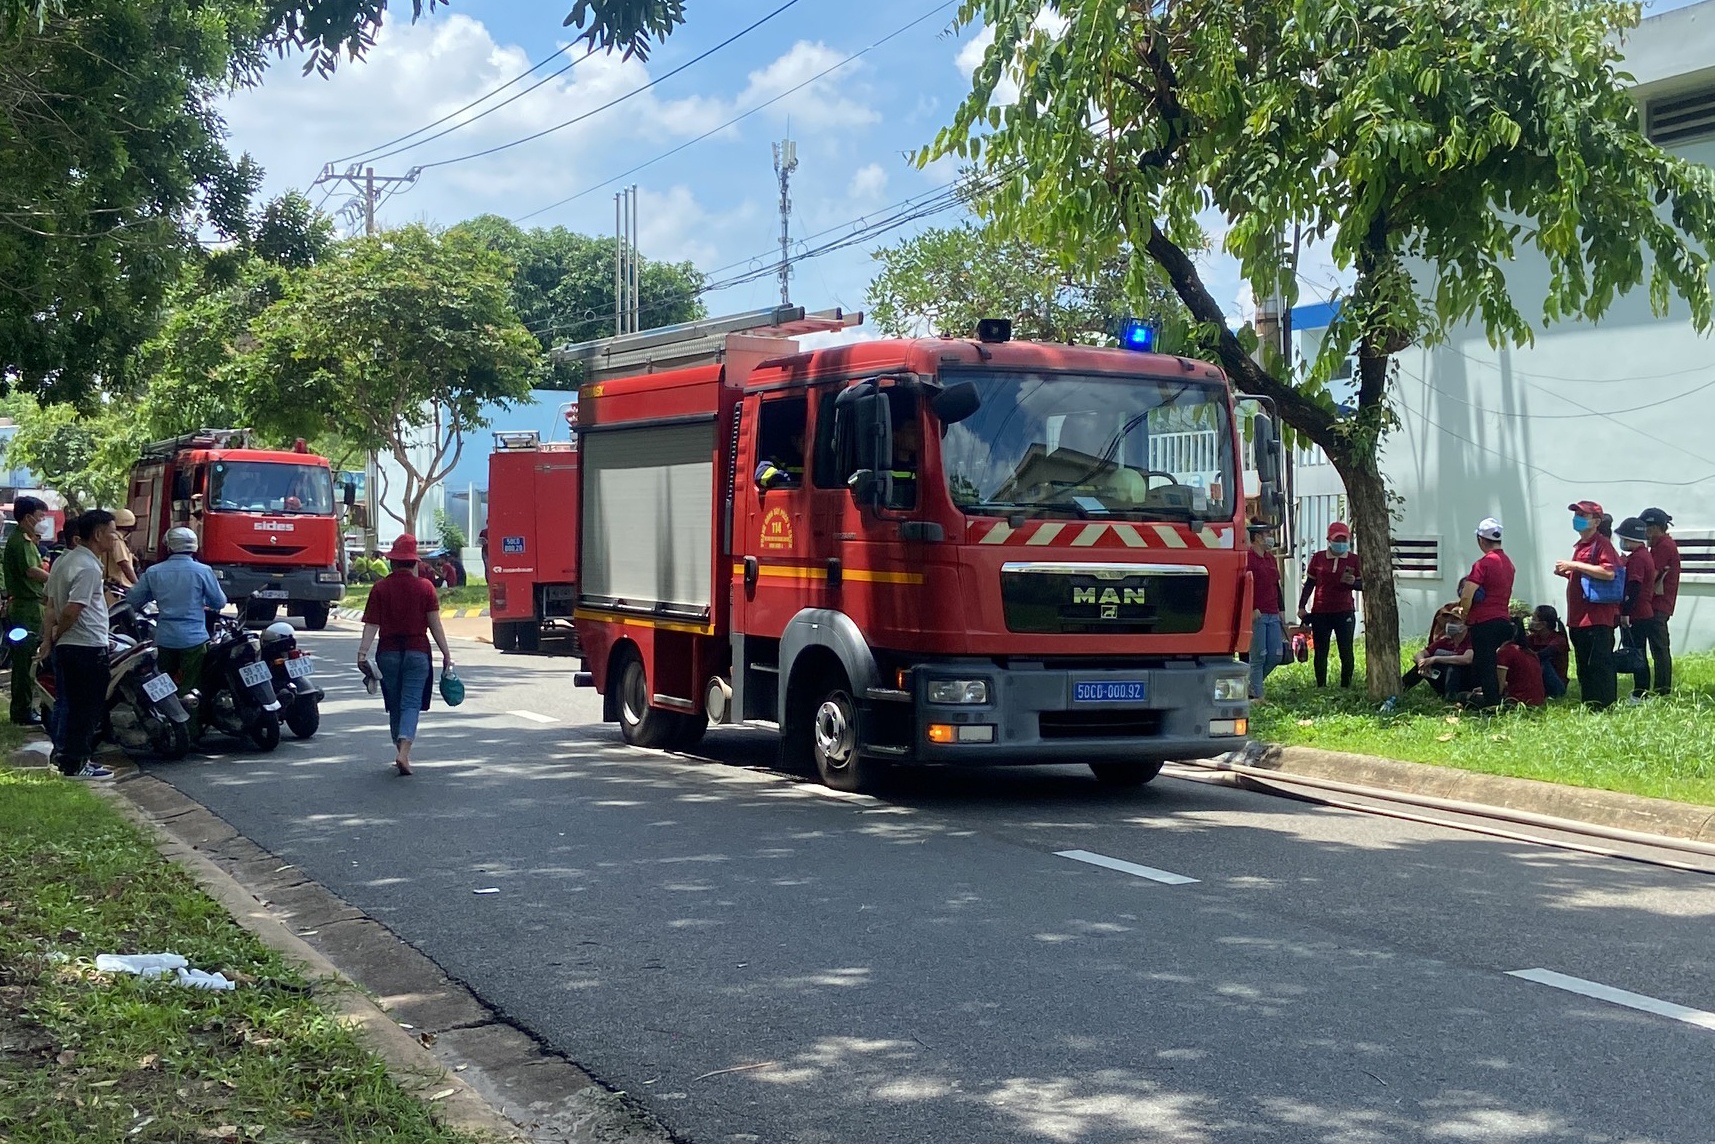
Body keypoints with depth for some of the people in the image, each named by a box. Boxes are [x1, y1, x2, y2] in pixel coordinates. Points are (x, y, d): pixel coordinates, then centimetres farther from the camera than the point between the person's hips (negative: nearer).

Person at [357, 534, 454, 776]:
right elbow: (435, 624, -3)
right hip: (417, 652, -1)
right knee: (411, 704, -2)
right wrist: (446, 654, 2)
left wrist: (362, 653, -7)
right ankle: (404, 752, -20)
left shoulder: (381, 588, -1)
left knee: (395, 706, 14)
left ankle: (401, 753, 22)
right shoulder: (425, 587, -2)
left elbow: (372, 625, -6)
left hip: (388, 653, 1)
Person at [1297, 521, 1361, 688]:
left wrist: (1353, 583, -16)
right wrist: (1301, 607, 5)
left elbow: (1363, 585, 7)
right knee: (1320, 653, 6)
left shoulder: (1354, 560, 2)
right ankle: (1321, 687, 14)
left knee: (1346, 652, 1)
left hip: (1344, 612, -1)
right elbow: (1309, 584, 10)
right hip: (1320, 612, 1)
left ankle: (1346, 686, 11)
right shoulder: (1318, 558, 4)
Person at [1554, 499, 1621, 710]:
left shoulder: (1601, 544, -9)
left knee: (1599, 665, -9)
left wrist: (1575, 566, -22)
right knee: (1584, 668, 13)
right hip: (1579, 618, 10)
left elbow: (1609, 573, -25)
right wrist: (1567, 573, 14)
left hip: (1598, 619, -10)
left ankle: (1604, 707, -7)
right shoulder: (1580, 546, 21)